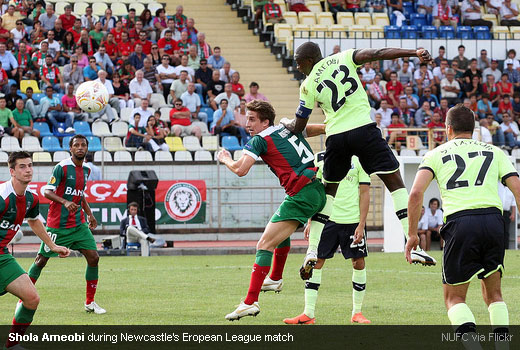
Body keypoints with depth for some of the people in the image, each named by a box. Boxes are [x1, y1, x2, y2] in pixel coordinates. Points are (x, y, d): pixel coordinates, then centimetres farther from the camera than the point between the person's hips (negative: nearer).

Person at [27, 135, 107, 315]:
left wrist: (89, 214, 19)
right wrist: (65, 202, -30)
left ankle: (90, 303, 3)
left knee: (93, 257, -6)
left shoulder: (86, 170, 11)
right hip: (58, 224, -6)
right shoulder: (61, 168, -12)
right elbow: (47, 192, -15)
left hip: (79, 224, 6)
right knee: (42, 259, 1)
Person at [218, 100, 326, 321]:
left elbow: (241, 170, -12)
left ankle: (251, 302, -19)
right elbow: (321, 128, 29)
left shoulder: (259, 140, -4)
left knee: (265, 245, -10)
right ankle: (275, 279, 50)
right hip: (319, 191, 9)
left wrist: (225, 159, 8)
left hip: (301, 194, -9)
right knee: (282, 230, 34)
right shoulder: (288, 128, 17)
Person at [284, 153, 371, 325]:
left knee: (359, 262, 1)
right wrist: (310, 222, 6)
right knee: (315, 262, -4)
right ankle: (308, 314, -1)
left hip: (352, 220, -1)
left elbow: (364, 193, 1)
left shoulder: (359, 160, 3)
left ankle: (357, 312, 15)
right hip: (326, 219, 1)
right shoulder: (320, 159, 9)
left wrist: (361, 225, -6)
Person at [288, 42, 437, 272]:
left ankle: (312, 251, 15)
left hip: (336, 137, 1)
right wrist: (415, 53, -11)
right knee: (394, 181, 1)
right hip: (363, 128, -1)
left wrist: (287, 125, 36)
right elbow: (376, 54, -6)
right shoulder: (343, 58, 8)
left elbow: (298, 127, 12)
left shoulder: (308, 85, 7)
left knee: (328, 190, 20)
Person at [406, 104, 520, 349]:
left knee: (454, 298, 9)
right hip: (493, 218, 2)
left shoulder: (437, 154, 16)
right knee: (493, 292, 21)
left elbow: (416, 193, 2)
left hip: (459, 222, -2)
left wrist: (412, 234, 7)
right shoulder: (494, 152, 21)